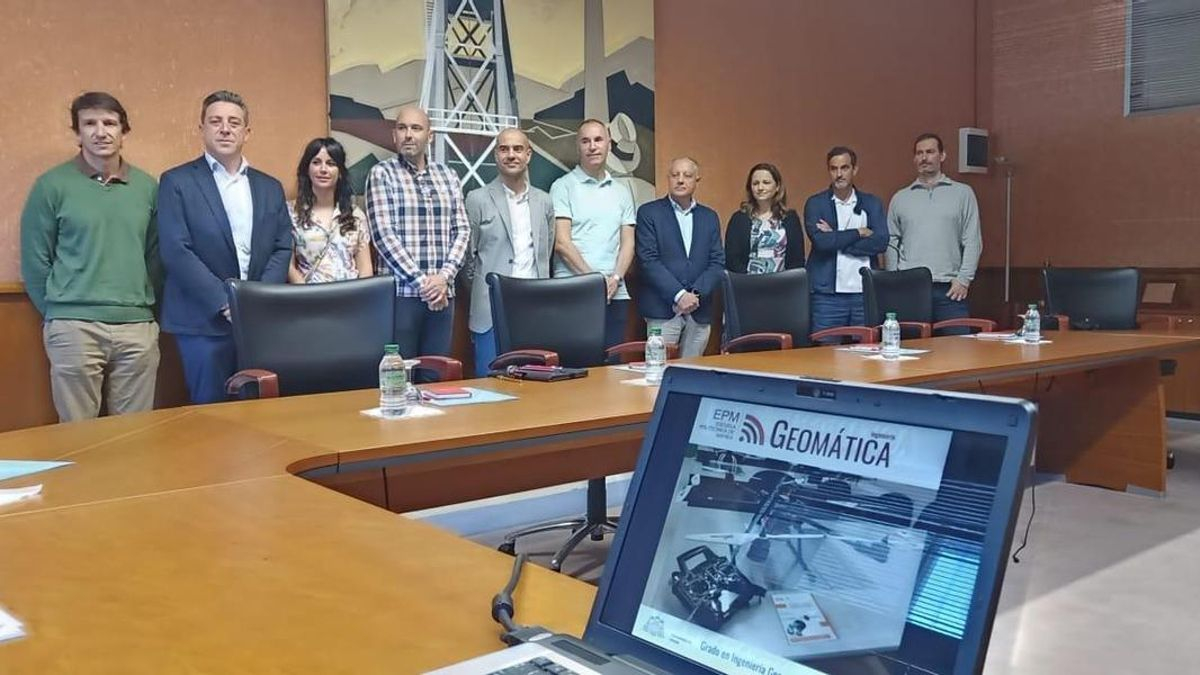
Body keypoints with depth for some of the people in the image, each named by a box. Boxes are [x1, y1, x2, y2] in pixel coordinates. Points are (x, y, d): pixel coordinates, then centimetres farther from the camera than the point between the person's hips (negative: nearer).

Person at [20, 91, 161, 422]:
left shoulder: (147, 186, 9)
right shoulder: (52, 185, 0)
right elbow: (34, 259, 3)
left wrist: (143, 304, 11)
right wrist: (56, 313, 5)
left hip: (138, 327, 3)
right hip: (74, 327, -2)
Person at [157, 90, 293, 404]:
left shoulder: (270, 187, 14)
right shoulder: (177, 182, 1)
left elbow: (282, 249, 9)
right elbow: (176, 251, -8)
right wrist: (225, 303, -15)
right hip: (204, 322, -3)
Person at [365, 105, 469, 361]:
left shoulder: (448, 175, 12)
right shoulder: (382, 173, -1)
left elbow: (462, 230, 8)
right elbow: (383, 234, -9)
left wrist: (445, 276, -7)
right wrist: (421, 281, -13)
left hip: (442, 292, 4)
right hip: (401, 292, -4)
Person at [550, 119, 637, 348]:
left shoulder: (622, 192, 16)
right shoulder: (563, 187, 2)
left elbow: (628, 243, 11)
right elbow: (562, 243, -6)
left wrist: (615, 278, -7)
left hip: (615, 294, 4)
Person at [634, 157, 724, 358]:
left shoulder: (710, 217, 14)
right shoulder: (649, 213, 3)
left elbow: (717, 262, 8)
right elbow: (648, 260, -6)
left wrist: (697, 294, -9)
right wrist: (679, 295, -14)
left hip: (700, 312, 4)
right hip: (662, 310, -3)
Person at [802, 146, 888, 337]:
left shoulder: (872, 203, 11)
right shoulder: (815, 204, 4)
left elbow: (881, 242, -4)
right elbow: (821, 241, -12)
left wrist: (835, 239, -8)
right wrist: (859, 232, -5)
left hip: (865, 293, 2)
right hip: (827, 295, -2)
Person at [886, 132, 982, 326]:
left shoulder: (963, 193, 8)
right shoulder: (899, 199, 13)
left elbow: (972, 242, 4)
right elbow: (891, 244, 12)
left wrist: (964, 279, -4)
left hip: (950, 289, -1)